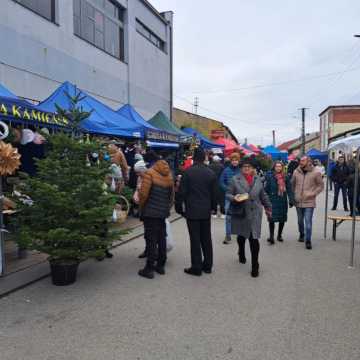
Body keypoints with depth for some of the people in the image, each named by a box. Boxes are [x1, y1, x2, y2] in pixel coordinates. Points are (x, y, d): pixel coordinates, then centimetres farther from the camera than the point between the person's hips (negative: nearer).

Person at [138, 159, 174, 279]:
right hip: (163, 212, 6)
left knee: (151, 240, -2)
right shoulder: (169, 175, 9)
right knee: (161, 238, 13)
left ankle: (149, 268, 3)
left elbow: (144, 193, -16)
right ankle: (161, 265, 22)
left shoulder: (150, 173, -10)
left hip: (150, 212, -5)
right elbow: (171, 195, 10)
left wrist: (141, 206, 1)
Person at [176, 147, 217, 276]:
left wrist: (179, 207, 2)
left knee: (195, 240, 2)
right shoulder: (211, 173, 2)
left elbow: (182, 192, -9)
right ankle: (207, 265, 23)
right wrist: (212, 207, 19)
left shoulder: (188, 172, -10)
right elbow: (214, 194, 7)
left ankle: (196, 268, 8)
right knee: (206, 239, 13)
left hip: (192, 211, -4)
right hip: (206, 211, 4)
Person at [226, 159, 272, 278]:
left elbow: (263, 195, 15)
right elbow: (228, 194, -2)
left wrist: (268, 207, 21)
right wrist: (234, 198, -23)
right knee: (241, 236, 19)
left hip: (255, 214, 0)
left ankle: (255, 267, 3)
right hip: (240, 213, 0)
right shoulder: (235, 179, -4)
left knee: (254, 239, -7)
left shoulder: (257, 179, 6)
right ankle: (242, 254, 48)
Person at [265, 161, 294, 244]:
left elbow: (289, 189, 4)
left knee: (282, 219, 11)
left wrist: (291, 200, -3)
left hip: (283, 201, 3)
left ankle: (279, 235, 28)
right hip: (272, 201, -3)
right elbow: (266, 189, -3)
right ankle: (271, 237, -1)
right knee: (272, 219, -8)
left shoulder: (285, 177, 5)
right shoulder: (270, 176, -3)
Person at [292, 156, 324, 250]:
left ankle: (308, 241, 2)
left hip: (309, 202, -4)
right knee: (300, 220, 18)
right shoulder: (296, 172, 1)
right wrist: (294, 194, 7)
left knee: (308, 222, -7)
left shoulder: (315, 173, -7)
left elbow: (321, 186, -1)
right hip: (298, 201, 4)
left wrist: (313, 194, -13)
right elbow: (292, 184, 13)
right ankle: (302, 234, 40)